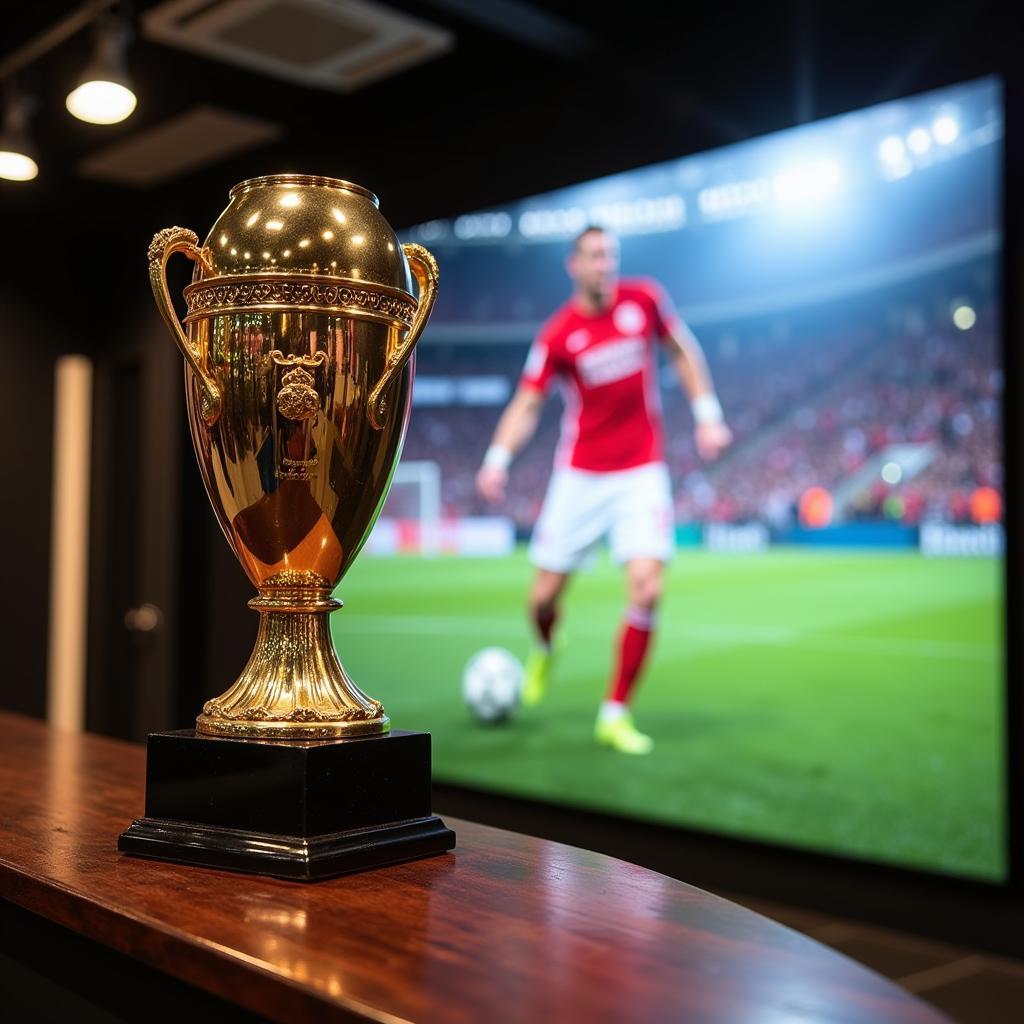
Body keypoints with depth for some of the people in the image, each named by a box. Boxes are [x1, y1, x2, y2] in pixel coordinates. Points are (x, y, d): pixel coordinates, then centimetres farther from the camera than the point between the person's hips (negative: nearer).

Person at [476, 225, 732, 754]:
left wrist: (706, 414, 6)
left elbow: (682, 350, 13)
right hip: (580, 477, 0)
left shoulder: (645, 299, -2)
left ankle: (615, 714, 1)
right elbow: (527, 403, -5)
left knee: (646, 590, -15)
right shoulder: (557, 334, -8)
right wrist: (498, 458, -21)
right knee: (544, 596, 3)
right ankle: (544, 650, 43)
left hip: (642, 473, 1)